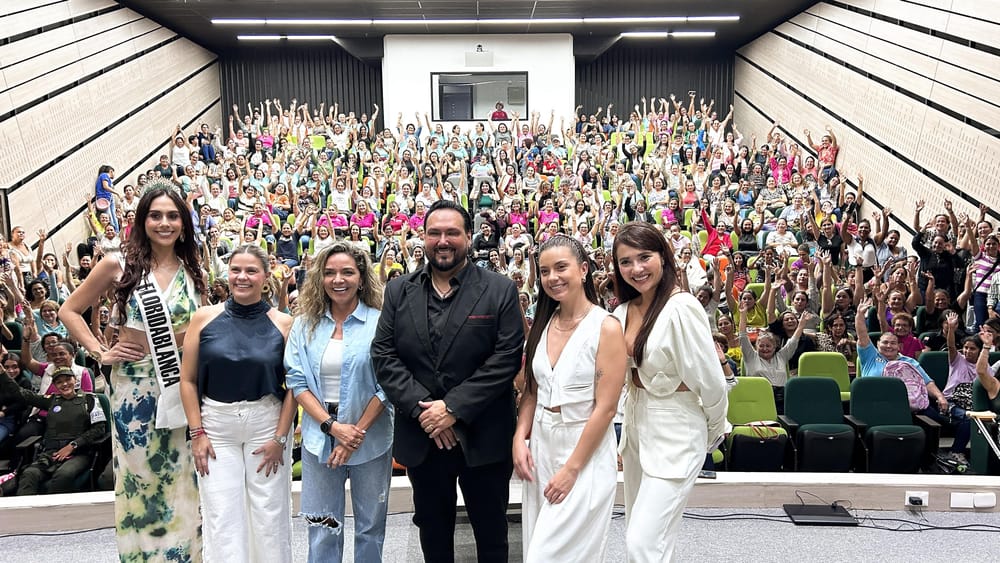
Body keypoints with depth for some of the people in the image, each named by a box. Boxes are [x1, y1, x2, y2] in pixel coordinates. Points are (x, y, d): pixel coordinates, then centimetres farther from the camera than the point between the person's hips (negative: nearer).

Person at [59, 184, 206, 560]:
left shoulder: (193, 271, 5)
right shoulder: (120, 265, -3)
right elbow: (69, 311, 4)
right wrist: (99, 353, -4)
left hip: (183, 383, 2)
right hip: (135, 385, -2)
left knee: (182, 476, 8)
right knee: (140, 474, 7)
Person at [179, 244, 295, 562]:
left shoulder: (283, 323, -3)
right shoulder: (204, 318, -1)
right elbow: (188, 379, 2)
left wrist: (280, 437, -6)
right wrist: (197, 433, -3)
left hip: (268, 424, 0)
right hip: (216, 426, 1)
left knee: (269, 514, 8)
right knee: (221, 517, 7)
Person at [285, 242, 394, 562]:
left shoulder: (380, 323, -6)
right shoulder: (304, 324, 2)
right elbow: (296, 381, -2)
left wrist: (358, 433, -14)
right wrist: (332, 426, -14)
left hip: (371, 441, -2)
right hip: (319, 440, 2)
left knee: (370, 526, 12)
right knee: (322, 528, 11)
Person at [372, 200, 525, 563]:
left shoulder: (500, 290, -4)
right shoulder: (399, 292, 5)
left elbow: (507, 357, -11)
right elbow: (383, 356, 0)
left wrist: (454, 406, -17)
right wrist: (422, 409, -13)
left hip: (483, 437, -2)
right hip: (420, 437, 3)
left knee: (491, 533, 13)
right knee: (433, 532, 19)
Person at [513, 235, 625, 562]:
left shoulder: (606, 327, -13)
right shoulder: (543, 324, 6)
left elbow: (605, 408, -15)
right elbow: (532, 391, 11)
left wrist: (572, 468, -15)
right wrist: (520, 438, -4)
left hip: (586, 451, -6)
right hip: (540, 446, 6)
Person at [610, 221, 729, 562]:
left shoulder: (681, 308, -20)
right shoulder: (624, 310, 3)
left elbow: (710, 382, -15)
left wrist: (714, 432, -1)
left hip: (675, 432, -8)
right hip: (636, 426, 8)